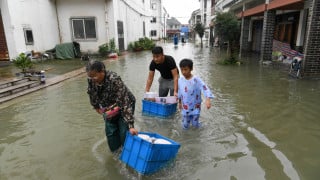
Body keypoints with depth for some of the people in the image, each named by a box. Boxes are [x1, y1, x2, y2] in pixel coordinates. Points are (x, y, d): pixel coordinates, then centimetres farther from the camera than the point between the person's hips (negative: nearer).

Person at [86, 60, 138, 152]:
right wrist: (96, 107, 14)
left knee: (124, 132, -9)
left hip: (124, 104, -5)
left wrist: (130, 126, -43)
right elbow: (91, 93, 3)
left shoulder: (114, 80, -39)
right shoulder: (91, 80, -20)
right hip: (108, 107, 6)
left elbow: (125, 103, -41)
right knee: (110, 131, 4)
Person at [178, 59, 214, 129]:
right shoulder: (180, 80, -5)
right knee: (185, 126, 9)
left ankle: (194, 118, 34)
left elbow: (204, 88, -31)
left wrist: (208, 99, -46)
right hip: (185, 108, 3)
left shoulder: (196, 80, -19)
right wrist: (180, 102, 17)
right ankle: (188, 118, 38)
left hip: (195, 107, -3)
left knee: (195, 125, 5)